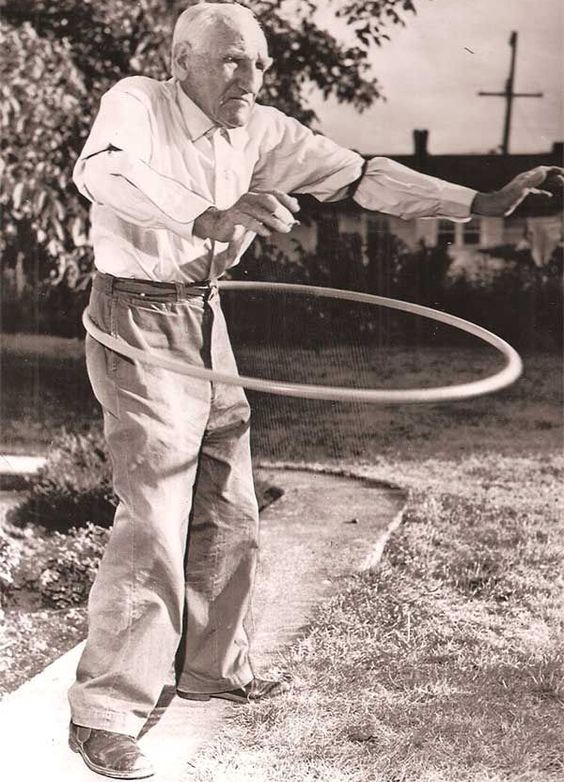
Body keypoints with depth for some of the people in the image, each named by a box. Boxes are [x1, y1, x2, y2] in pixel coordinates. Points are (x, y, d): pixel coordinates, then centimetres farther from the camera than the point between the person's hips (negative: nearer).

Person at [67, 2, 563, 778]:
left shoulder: (261, 131, 0)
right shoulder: (136, 102, -17)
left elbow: (361, 176, 1)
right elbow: (101, 172, -39)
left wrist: (481, 202, -5)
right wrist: (207, 218, -55)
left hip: (205, 320, 7)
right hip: (138, 321, -7)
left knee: (229, 512, 13)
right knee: (155, 520, -12)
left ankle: (212, 665, 32)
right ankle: (104, 714, -1)